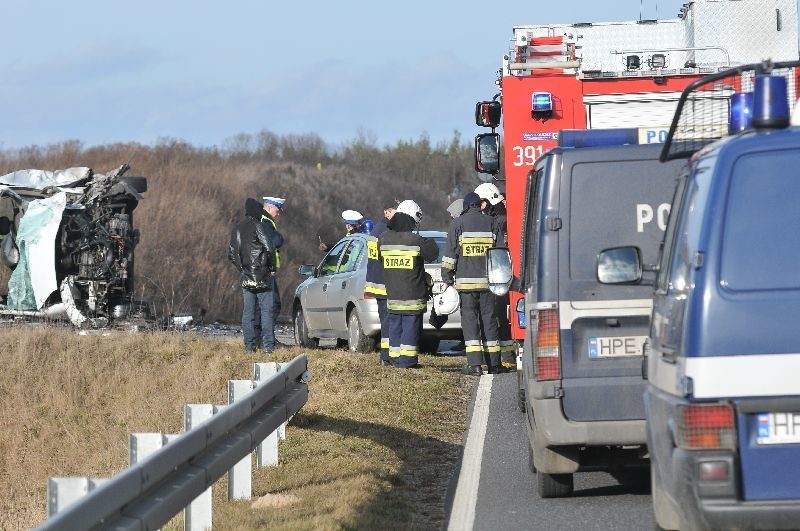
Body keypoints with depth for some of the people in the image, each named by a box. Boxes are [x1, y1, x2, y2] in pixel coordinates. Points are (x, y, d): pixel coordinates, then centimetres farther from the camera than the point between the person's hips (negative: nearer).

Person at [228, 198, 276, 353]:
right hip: (262, 276, -5)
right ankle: (268, 345, -5)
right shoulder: (258, 226, -9)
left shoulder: (237, 229, 11)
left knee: (248, 311, 7)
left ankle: (250, 345, 4)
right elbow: (269, 248, -17)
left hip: (245, 277, 5)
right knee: (266, 310, -1)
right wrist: (271, 268, -5)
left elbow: (231, 254, 12)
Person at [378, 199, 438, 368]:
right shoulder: (416, 241, -15)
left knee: (394, 325, 13)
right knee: (411, 324, 1)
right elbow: (433, 252, -1)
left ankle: (395, 357, 14)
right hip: (413, 294, -4)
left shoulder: (383, 239, 0)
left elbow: (379, 260, 11)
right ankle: (407, 359, -2)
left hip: (392, 295, 4)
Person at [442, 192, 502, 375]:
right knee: (489, 319, 9)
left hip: (466, 281, -3)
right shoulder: (491, 223, 7)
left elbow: (450, 253, -3)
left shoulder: (457, 224, -2)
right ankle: (493, 363, 11)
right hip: (488, 281, 3)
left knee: (470, 319, -2)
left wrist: (447, 278, 4)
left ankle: (475, 364, -11)